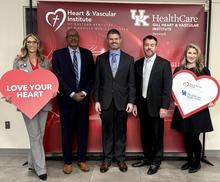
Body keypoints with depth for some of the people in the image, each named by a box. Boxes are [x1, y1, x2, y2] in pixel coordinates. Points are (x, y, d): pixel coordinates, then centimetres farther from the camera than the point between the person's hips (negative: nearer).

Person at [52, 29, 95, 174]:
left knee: (83, 129, 9)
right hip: (66, 99, -2)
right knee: (67, 130, 7)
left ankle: (82, 159, 23)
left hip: (83, 98, 2)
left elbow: (92, 76, 5)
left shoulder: (87, 53, 7)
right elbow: (58, 77, -6)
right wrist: (72, 94, -12)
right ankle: (67, 161, 20)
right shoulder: (58, 54, 1)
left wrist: (84, 93, -7)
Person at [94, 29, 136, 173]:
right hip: (106, 101, 1)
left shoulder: (129, 59, 3)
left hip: (122, 101, 0)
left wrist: (131, 101, -5)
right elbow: (97, 81, 4)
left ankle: (120, 158, 23)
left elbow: (131, 83, 1)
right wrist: (96, 100, -2)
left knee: (121, 131, 9)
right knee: (107, 131, 9)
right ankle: (107, 158, 22)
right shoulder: (101, 58, 5)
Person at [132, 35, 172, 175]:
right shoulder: (138, 63, 7)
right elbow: (136, 85, 9)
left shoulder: (164, 63, -6)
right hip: (142, 105, 4)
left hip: (156, 106, -4)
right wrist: (135, 104, 7)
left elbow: (167, 87, -10)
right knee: (145, 134, 14)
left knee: (157, 135, 7)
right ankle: (147, 158, 31)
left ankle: (156, 161, 23)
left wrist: (164, 107, -14)